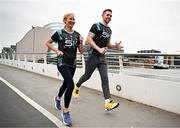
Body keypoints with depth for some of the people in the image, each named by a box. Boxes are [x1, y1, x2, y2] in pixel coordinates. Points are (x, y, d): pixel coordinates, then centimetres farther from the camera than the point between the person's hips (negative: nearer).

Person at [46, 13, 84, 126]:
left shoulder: (77, 35, 6)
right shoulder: (59, 33, -5)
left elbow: (81, 51, 6)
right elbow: (48, 43, 6)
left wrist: (81, 42, -12)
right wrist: (57, 50, -9)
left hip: (72, 64, 6)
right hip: (62, 63, -5)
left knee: (66, 84, 21)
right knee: (71, 85, -20)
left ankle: (58, 98, 53)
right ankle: (66, 111, -1)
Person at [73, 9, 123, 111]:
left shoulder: (109, 30, 17)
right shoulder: (96, 26, -5)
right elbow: (89, 39, -15)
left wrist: (115, 46, 3)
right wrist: (99, 49, -26)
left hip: (102, 58, 6)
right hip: (93, 56, -6)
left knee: (105, 79, -5)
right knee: (87, 76, 9)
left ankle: (108, 103, -7)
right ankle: (76, 87, 38)